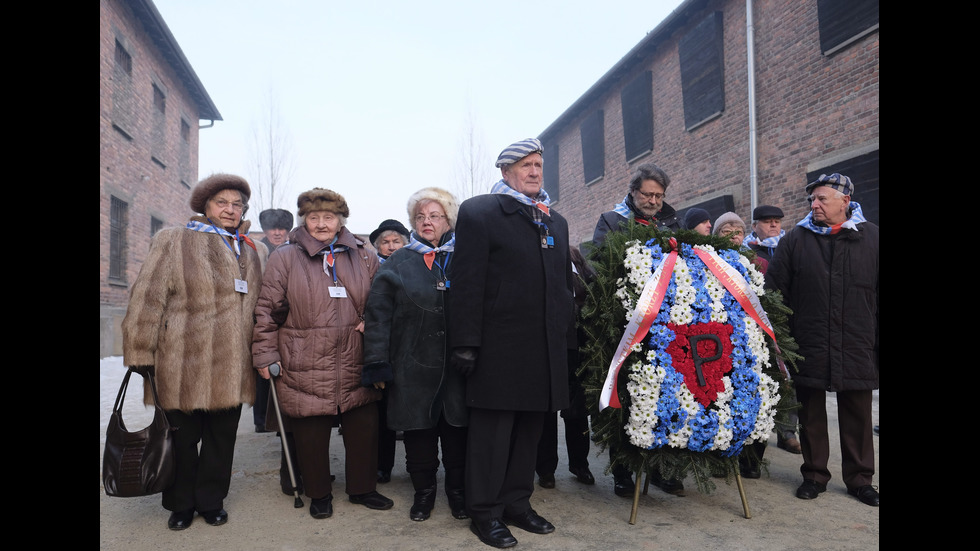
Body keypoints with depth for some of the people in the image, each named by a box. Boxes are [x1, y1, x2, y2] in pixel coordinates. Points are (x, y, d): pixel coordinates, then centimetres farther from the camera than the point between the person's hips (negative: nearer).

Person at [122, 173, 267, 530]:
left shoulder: (253, 252, 13)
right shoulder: (173, 242, 0)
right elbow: (148, 299, -5)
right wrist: (141, 353, -9)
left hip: (233, 368, 4)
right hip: (183, 365, -3)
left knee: (222, 437, 12)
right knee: (182, 437, 9)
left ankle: (211, 501, 30)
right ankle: (181, 505, 29)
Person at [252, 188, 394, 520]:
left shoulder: (363, 257, 9)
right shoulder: (285, 258, 1)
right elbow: (267, 309, 1)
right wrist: (265, 355, -2)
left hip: (356, 365, 3)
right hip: (304, 366, -2)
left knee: (364, 428, 9)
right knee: (311, 433, 6)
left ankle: (362, 488, 29)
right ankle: (319, 495, 27)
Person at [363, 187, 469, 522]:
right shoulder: (399, 264, 6)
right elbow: (378, 314, 1)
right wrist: (377, 361, -6)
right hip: (413, 366, 0)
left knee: (457, 428, 8)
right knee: (419, 430, 8)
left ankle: (457, 490, 27)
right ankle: (424, 491, 27)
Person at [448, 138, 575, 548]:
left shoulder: (556, 222, 17)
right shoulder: (479, 212, -3)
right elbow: (467, 282, -10)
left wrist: (568, 337, 15)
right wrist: (466, 343, -15)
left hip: (547, 348, 6)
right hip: (499, 348, -6)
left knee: (530, 428, 14)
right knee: (492, 431, 2)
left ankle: (517, 503, 29)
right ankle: (485, 513, 17)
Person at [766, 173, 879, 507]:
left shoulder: (871, 238, 4)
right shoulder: (795, 241, 3)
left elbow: (876, 296, 5)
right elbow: (773, 293, 1)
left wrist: (876, 341, 0)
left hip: (857, 350, 0)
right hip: (809, 349, 0)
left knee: (857, 417, 10)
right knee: (811, 416, 10)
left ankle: (859, 479, 26)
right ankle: (814, 475, 24)